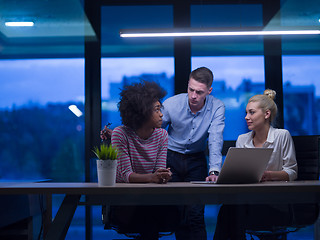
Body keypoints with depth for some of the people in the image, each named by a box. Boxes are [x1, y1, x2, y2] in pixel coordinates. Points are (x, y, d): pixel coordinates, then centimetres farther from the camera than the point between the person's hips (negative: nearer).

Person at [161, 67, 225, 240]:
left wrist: (214, 171, -35)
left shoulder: (217, 107, -14)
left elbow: (215, 141, -22)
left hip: (196, 161, 0)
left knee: (195, 214, -8)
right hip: (170, 158, 0)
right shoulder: (171, 104, -15)